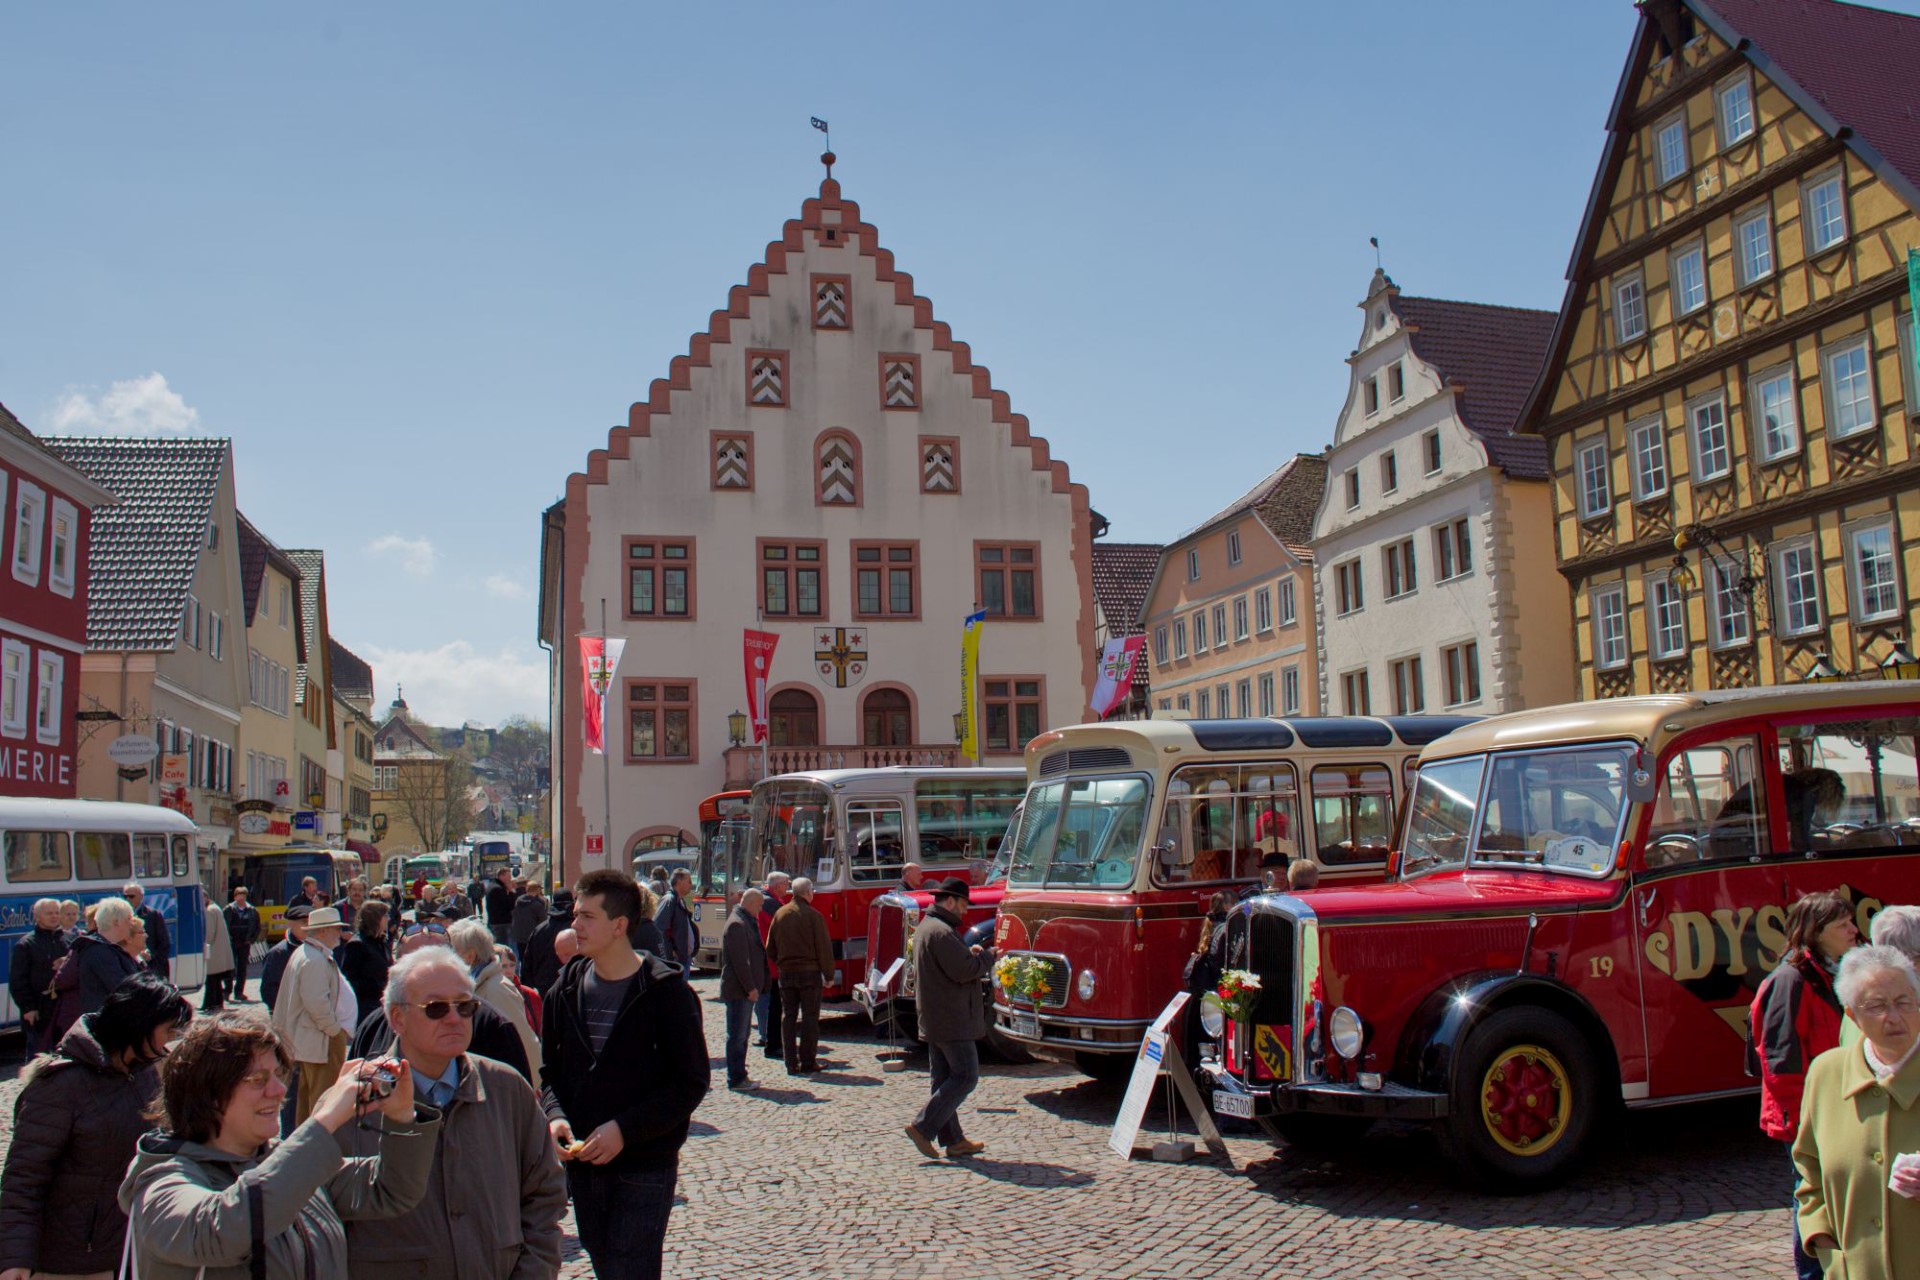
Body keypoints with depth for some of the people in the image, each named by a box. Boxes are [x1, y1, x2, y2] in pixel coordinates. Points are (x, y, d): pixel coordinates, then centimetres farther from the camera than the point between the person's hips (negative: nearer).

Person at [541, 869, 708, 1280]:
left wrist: (625, 1130, -18)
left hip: (645, 1169, -5)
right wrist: (555, 1115, -6)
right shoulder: (568, 987, 5)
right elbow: (550, 1069, 14)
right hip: (582, 1165, 5)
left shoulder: (666, 991, -11)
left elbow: (691, 1083, -11)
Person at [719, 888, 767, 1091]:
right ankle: (736, 1079, -1)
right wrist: (750, 988, -21)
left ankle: (739, 1076, 20)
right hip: (738, 990, -11)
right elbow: (740, 960, -21)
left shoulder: (746, 922, 17)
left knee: (741, 1035, 14)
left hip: (744, 990, 11)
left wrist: (754, 987, 18)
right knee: (737, 1036, -5)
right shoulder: (737, 924, -16)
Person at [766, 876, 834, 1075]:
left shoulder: (780, 914, 6)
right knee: (810, 1017, 3)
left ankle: (791, 1064, 9)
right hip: (809, 972, -4)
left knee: (788, 1017, 8)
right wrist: (828, 974, -1)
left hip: (786, 972, 4)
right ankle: (808, 1062, 4)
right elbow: (824, 948, -8)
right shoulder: (813, 916, -9)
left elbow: (770, 948, 11)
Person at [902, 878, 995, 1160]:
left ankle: (952, 1140, 17)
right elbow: (964, 971, -23)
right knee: (965, 1077, -5)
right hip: (952, 1020, -11)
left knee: (942, 1078, 12)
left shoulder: (924, 927, 15)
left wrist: (969, 953, 9)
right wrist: (987, 956, -7)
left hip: (933, 1019, 11)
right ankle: (923, 1128, -7)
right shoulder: (942, 932, -19)